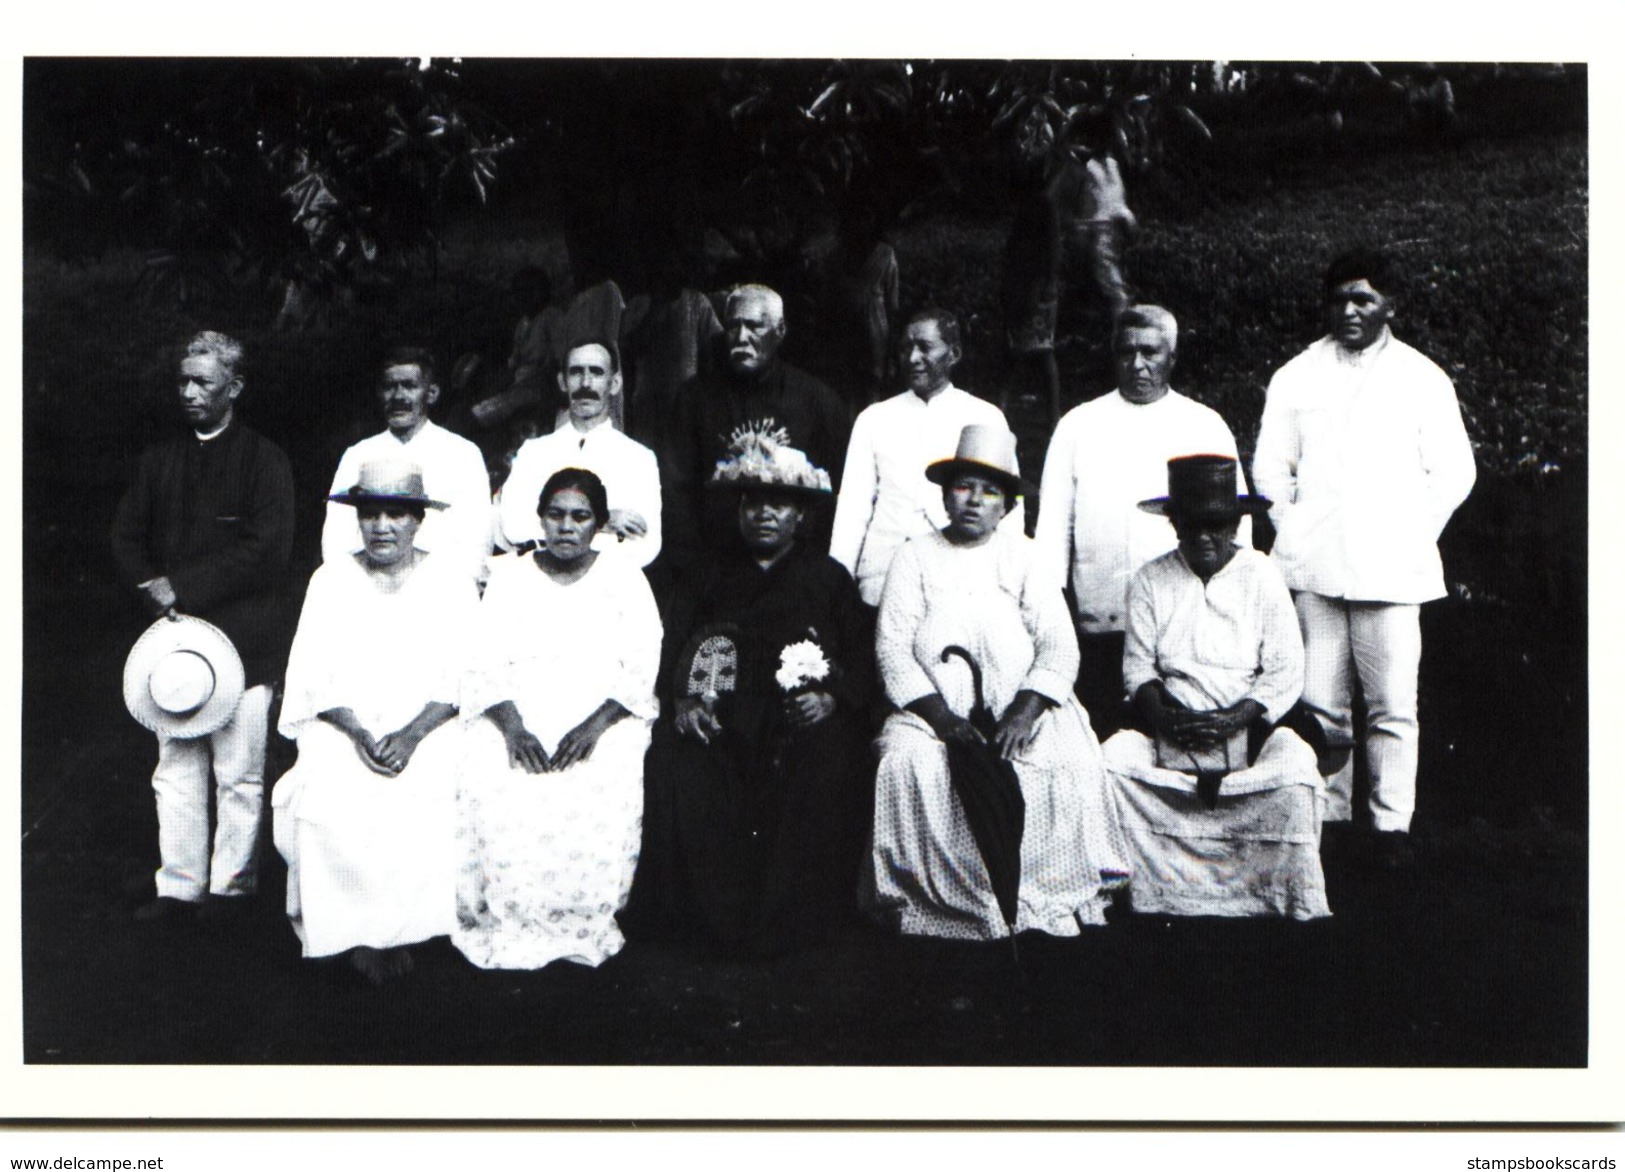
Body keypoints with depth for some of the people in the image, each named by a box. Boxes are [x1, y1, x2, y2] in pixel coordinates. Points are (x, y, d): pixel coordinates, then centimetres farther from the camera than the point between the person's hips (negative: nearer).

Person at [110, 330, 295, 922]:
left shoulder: (264, 460, -3)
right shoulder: (160, 458, 14)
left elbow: (267, 551, -12)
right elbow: (127, 537, 14)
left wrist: (182, 586, -13)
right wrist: (154, 587, -6)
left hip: (240, 641, -5)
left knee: (238, 777, 1)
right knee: (175, 771, 9)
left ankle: (230, 885, 14)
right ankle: (178, 884, 19)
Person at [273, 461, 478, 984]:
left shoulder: (451, 581, 4)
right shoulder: (330, 580, 7)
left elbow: (461, 679, -1)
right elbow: (314, 678, 3)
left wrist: (412, 735, -16)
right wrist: (358, 733, -14)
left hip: (427, 729, -1)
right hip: (341, 728, 1)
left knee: (421, 801, -30)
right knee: (331, 803, -27)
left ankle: (402, 930, -13)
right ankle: (356, 933, -12)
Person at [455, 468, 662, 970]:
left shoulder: (625, 580, 11)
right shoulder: (509, 576, 14)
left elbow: (642, 670, 2)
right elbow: (486, 664, 4)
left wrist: (594, 727, -15)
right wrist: (513, 727, -15)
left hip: (602, 719, -1)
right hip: (517, 717, 1)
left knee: (602, 797, -30)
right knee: (494, 793, -28)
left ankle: (583, 927, -14)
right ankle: (507, 923, -14)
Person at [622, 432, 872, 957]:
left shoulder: (828, 578, 16)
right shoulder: (715, 577, 22)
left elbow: (861, 657, 8)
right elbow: (672, 643, 11)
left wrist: (832, 698, -12)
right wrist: (682, 699, -7)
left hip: (801, 717, -1)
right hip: (723, 718, 2)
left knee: (824, 769, -33)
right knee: (675, 765, -28)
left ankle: (787, 914, -20)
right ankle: (714, 911, -19)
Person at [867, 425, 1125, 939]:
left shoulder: (1024, 557, 12)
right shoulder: (915, 558, 11)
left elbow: (1060, 647, 2)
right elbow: (893, 649, 0)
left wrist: (1023, 714, -16)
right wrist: (944, 719, -14)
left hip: (1021, 711, 0)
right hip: (935, 713, 0)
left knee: (1064, 768, -28)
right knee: (908, 764, -30)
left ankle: (1051, 902, -13)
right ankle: (935, 899, -16)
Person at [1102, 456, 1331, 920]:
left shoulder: (1261, 577, 5)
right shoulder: (1150, 581, 9)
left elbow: (1286, 671, 0)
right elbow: (1138, 665, 6)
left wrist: (1237, 717, -16)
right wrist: (1163, 717, -14)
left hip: (1249, 728, -1)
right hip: (1171, 736, 2)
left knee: (1295, 766, -31)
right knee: (1113, 759, -26)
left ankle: (1299, 904, -17)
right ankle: (1154, 895, -15)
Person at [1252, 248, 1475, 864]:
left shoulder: (1424, 380, 8)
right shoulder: (1296, 376, 12)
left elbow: (1453, 471, 10)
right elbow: (1269, 466, 16)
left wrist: (1413, 536, 3)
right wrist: (1293, 532, 7)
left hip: (1390, 568, -1)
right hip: (1313, 569, 1)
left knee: (1393, 706, -4)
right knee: (1320, 704, 1)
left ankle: (1391, 824, 6)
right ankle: (1326, 817, 11)